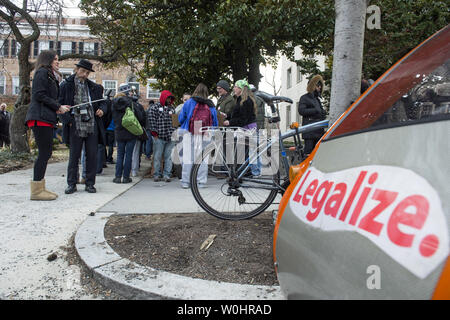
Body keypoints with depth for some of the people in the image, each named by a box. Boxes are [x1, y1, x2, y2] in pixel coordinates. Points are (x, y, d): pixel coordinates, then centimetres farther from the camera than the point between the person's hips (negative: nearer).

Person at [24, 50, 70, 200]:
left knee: (46, 153, 9)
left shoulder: (50, 75, 25)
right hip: (40, 118, -10)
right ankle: (36, 191, -5)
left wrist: (59, 107, 7)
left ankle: (40, 188, 14)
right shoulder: (42, 72, -4)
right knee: (44, 153, -10)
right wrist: (58, 107, -10)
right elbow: (39, 94, -14)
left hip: (46, 119, 10)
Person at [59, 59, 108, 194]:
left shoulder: (94, 87, 12)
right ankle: (71, 184, 15)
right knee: (74, 156, 4)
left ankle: (90, 184, 14)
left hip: (92, 126, 2)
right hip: (75, 127, -2)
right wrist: (68, 120, -10)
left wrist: (102, 110, -3)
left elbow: (102, 102, 20)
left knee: (92, 155, 4)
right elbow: (60, 105, 2)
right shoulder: (66, 85, 4)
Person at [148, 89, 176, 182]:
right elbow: (151, 120, -4)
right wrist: (155, 133, -9)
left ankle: (167, 174, 10)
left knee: (169, 156, 4)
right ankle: (157, 174, 14)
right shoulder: (155, 107, 0)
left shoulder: (172, 108, 15)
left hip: (170, 137, 4)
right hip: (159, 137, -4)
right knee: (157, 156, 3)